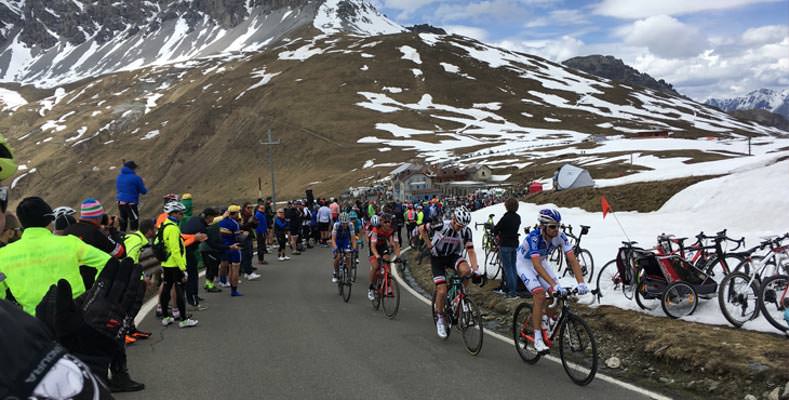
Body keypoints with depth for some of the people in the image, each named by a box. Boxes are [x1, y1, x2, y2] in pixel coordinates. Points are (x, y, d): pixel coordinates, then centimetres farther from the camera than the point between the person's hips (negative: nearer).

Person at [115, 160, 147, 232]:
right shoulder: (136, 178, -12)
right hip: (130, 203, -7)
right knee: (134, 220, 0)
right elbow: (143, 191, -6)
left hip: (120, 202, 7)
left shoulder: (119, 177, 8)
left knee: (123, 220, 16)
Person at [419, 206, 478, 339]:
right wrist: (429, 245, -8)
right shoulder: (441, 225, -24)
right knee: (442, 291, -14)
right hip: (437, 258, -2)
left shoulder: (466, 231, -16)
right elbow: (422, 229, -9)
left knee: (466, 270, -33)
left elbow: (470, 251, -16)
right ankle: (440, 319, 9)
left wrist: (475, 268, -28)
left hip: (453, 256, 2)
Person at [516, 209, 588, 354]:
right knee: (540, 296, -23)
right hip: (525, 263, -5)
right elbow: (536, 265, -45)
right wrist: (554, 285, -53)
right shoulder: (534, 237, -36)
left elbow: (572, 260, -26)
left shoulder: (560, 236, -22)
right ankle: (538, 339, -14)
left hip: (542, 262, 5)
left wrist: (581, 283, -38)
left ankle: (543, 315, 22)